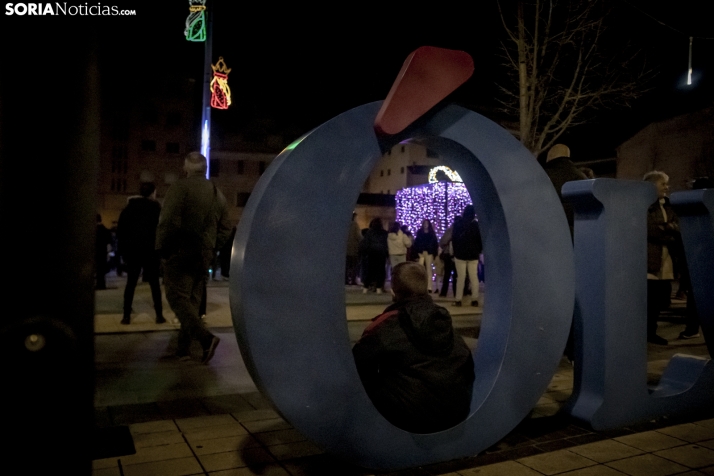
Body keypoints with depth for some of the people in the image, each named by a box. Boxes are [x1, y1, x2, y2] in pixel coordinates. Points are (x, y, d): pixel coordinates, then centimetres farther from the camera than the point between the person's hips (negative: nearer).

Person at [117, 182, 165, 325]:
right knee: (154, 283, 4)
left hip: (132, 250, 3)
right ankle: (159, 315, 1)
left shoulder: (130, 206, 7)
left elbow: (120, 229, 5)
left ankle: (126, 315, 4)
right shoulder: (156, 207, -2)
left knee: (131, 283, 8)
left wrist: (122, 249, 9)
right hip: (150, 250, -2)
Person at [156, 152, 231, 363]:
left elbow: (169, 221, -18)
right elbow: (225, 229, 13)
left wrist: (161, 248, -6)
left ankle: (206, 338, -21)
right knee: (192, 300, 13)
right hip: (204, 256, 7)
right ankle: (183, 348, 17)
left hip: (180, 253, -6)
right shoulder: (217, 193, 12)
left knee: (178, 298, -5)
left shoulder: (180, 187, -9)